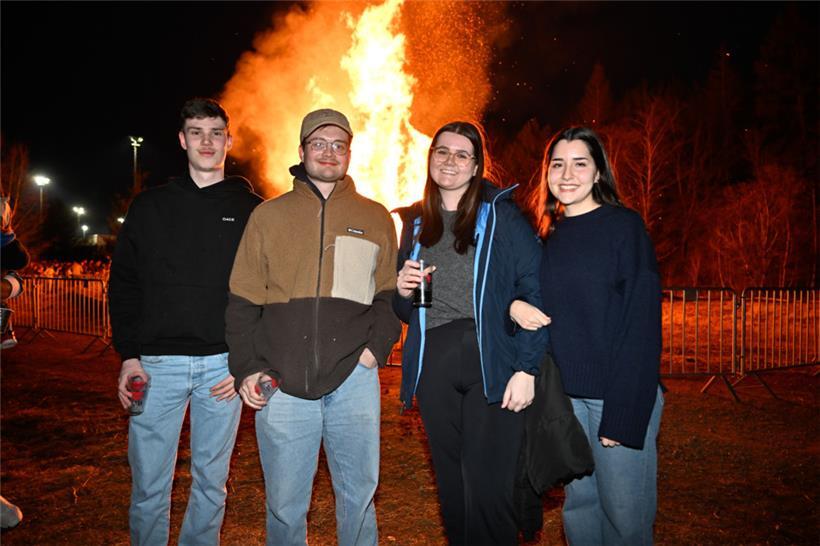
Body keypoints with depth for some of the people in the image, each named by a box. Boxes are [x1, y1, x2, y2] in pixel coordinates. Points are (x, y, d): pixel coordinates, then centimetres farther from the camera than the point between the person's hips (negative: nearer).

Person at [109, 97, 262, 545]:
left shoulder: (252, 211, 5)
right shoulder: (150, 206, 9)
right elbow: (123, 284, 8)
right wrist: (128, 355, -2)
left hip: (224, 364, 0)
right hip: (157, 363, 1)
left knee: (211, 481, 12)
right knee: (148, 485, 7)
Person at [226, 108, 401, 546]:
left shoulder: (375, 217, 11)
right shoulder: (269, 215, 9)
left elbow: (390, 293, 11)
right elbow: (242, 301, 7)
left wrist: (376, 347, -3)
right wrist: (246, 369, -2)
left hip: (353, 378, 1)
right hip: (281, 382, 0)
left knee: (358, 493, 12)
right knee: (284, 503, 10)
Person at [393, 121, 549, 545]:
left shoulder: (500, 215, 0)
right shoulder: (415, 223, 14)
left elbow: (536, 290, -7)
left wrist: (527, 368, -14)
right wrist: (402, 291, -4)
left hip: (492, 364, -4)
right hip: (434, 366, 4)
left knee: (488, 490, -5)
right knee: (452, 488, 13)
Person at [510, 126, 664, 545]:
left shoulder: (624, 226, -7)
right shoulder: (549, 236, 10)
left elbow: (642, 322, -12)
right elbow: (538, 302, 17)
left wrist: (623, 414, -17)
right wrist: (514, 306, -8)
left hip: (621, 392, -5)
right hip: (566, 393, 5)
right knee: (579, 504, 15)